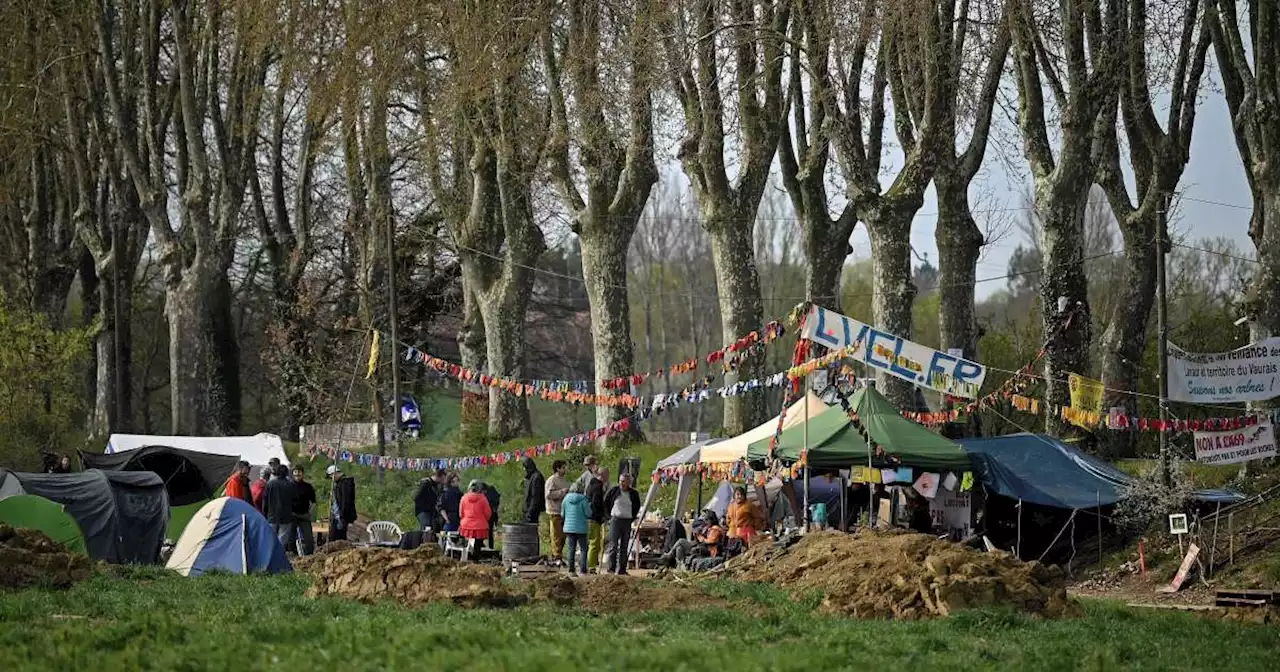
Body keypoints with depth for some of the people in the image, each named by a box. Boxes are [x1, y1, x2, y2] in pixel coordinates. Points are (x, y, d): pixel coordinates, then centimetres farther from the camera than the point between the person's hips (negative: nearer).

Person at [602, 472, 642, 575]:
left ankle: (621, 570, 11)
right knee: (613, 545, -8)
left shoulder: (633, 494, 5)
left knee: (624, 547, 6)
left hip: (627, 521, 3)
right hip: (615, 520, -3)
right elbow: (606, 503, 11)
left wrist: (632, 518, 11)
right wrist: (610, 516, 5)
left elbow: (637, 507, 21)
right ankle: (611, 569, -8)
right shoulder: (614, 490, -1)